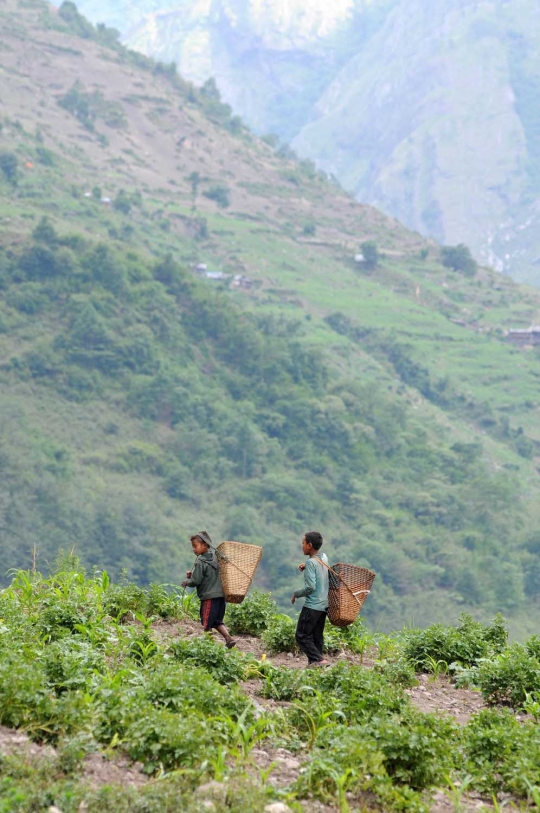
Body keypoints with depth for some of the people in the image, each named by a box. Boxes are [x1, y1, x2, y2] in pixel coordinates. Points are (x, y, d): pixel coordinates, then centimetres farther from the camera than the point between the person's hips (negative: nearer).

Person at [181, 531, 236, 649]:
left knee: (206, 624, 3)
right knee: (217, 621, 18)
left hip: (209, 596, -8)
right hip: (221, 594, 8)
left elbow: (196, 581, -14)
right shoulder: (215, 557, 9)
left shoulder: (200, 562, -14)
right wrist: (193, 574, 13)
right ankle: (228, 637, 3)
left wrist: (186, 582, 6)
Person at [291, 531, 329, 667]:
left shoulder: (311, 562, -17)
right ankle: (315, 661, 10)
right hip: (324, 605, 8)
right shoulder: (324, 558, 7)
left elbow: (310, 587, -22)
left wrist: (296, 593, -6)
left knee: (302, 636, -3)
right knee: (317, 637, 12)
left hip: (311, 606, -8)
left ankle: (319, 659, -13)